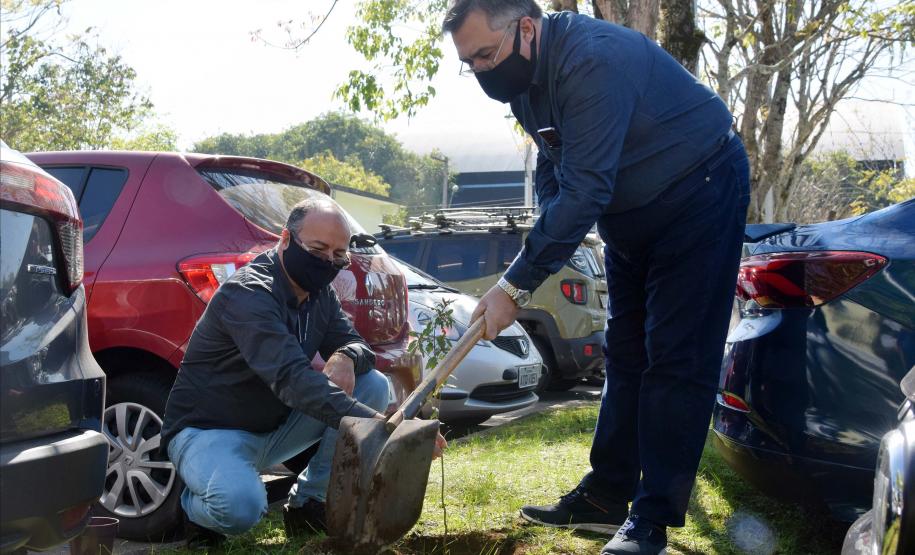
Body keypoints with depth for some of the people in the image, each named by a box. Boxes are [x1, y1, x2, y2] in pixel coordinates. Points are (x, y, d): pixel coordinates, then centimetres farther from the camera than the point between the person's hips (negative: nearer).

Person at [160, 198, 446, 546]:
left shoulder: (319, 293, 2)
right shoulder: (249, 293, -26)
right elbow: (292, 378, -38)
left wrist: (347, 357, -25)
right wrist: (376, 425, -48)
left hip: (276, 426, 8)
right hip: (209, 429, -8)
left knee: (374, 386, -8)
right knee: (240, 505, -38)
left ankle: (308, 502, 0)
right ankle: (198, 506, 0)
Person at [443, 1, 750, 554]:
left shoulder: (593, 61, -32)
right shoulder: (527, 78, -1)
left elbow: (584, 191, -35)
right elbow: (554, 170, 10)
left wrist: (515, 285, -31)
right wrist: (540, 254, -8)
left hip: (699, 196, -9)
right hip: (632, 215, 10)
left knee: (675, 361, -11)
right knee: (626, 358, 11)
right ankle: (606, 498, 17)